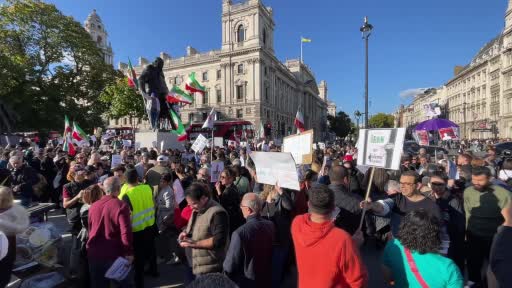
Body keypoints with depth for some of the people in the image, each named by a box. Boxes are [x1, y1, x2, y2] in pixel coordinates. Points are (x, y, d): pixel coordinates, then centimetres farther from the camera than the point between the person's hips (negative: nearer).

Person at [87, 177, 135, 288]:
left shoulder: (93, 206, 3)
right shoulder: (121, 206, -17)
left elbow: (90, 230, 15)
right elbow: (126, 232, -21)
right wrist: (129, 252, -12)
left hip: (94, 253, 5)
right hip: (115, 254, -5)